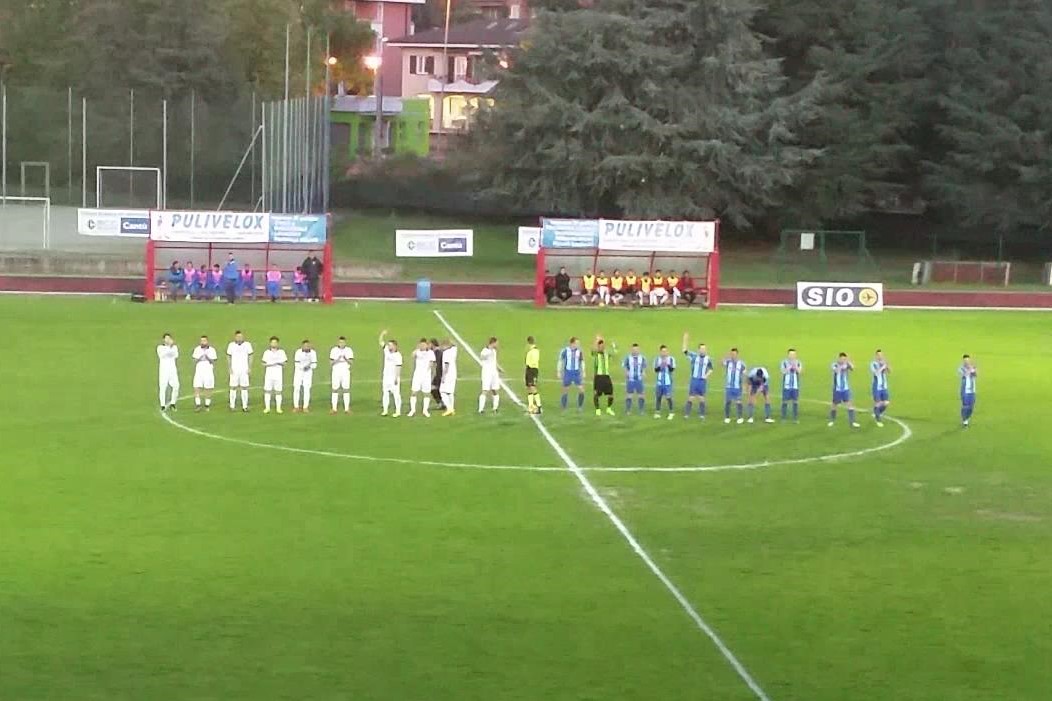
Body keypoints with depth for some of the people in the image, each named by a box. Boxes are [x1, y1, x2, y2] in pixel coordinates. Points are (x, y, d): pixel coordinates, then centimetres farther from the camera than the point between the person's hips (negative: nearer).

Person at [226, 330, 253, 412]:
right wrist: (230, 368, -1)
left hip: (244, 370, 0)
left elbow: (250, 357, 7)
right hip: (234, 370, 0)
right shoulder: (231, 345, 1)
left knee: (244, 388, 0)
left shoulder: (247, 345, 0)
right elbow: (228, 357, 7)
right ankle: (232, 406, 6)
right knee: (233, 387, 1)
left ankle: (245, 406, 5)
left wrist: (249, 368, 0)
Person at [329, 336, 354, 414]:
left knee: (346, 390, -2)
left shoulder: (349, 350, 3)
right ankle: (334, 408, 3)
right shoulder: (334, 350, 4)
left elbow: (351, 361, -5)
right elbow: (331, 361, -2)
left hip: (345, 372, 0)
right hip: (336, 372, 0)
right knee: (335, 390, 0)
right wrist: (337, 360, -21)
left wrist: (346, 359, -25)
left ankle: (347, 408, 1)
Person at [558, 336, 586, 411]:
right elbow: (560, 361, 1)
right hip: (567, 373, -2)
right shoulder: (565, 351, -7)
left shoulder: (579, 351, 1)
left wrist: (583, 372, 9)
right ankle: (564, 409, 15)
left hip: (577, 373, 2)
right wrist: (558, 372, -3)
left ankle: (580, 407, 7)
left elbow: (582, 362, 12)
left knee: (581, 390, -8)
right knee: (565, 391, 3)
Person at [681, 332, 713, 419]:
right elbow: (685, 350, -8)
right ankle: (686, 414, 4)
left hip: (703, 381, 1)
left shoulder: (708, 358, 2)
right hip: (694, 380, -1)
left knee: (701, 398, 5)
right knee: (690, 398, -1)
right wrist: (685, 339, -16)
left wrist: (707, 375, -3)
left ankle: (701, 415, 12)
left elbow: (711, 369, 14)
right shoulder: (694, 356, -2)